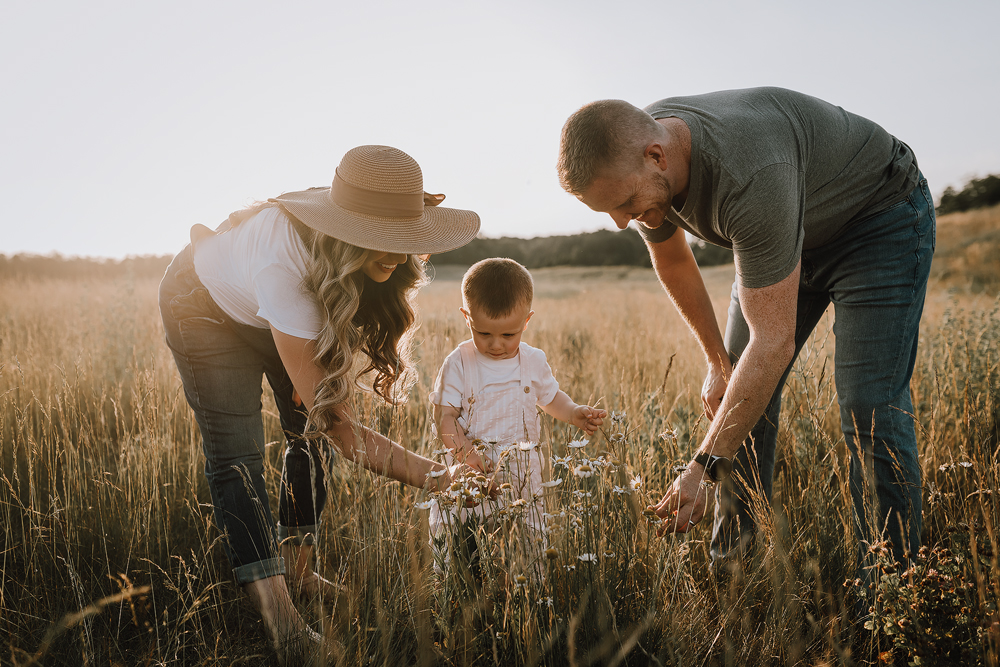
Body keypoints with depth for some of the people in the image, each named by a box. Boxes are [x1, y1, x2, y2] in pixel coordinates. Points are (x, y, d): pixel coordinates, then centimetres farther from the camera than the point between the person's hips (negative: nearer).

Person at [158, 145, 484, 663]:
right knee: (236, 457, -15)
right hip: (205, 304, -5)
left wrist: (322, 369, -14)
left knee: (308, 432, -1)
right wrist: (437, 477, -47)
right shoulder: (283, 264, -46)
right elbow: (338, 426, -43)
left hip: (281, 310, 6)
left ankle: (298, 571, 14)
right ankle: (282, 622, -15)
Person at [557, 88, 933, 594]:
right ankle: (730, 567, 13)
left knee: (870, 413, -17)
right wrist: (717, 361, 4)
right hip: (790, 232, 7)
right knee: (736, 397, 1)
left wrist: (703, 468, -36)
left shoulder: (749, 175, -43)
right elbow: (673, 260, 3)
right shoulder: (631, 159, -19)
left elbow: (773, 342, -39)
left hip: (880, 222, -7)